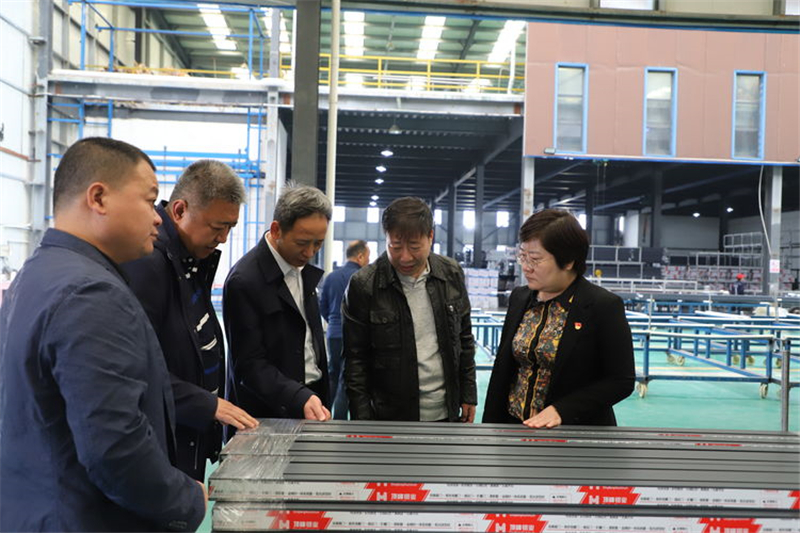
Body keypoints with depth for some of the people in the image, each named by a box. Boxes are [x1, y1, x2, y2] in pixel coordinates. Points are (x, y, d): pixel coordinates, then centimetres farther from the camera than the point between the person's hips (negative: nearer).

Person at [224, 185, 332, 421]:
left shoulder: (304, 269, 5)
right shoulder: (244, 281, -19)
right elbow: (250, 365, -19)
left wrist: (320, 399, 13)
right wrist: (300, 399, -31)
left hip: (313, 395, 7)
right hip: (270, 414, -6)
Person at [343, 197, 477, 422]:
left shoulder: (452, 274, 1)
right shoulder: (363, 285, -11)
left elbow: (464, 338, 10)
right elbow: (355, 359, -7)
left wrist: (468, 395, 9)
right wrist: (363, 421, -10)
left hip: (446, 413, 3)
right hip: (389, 418, -3)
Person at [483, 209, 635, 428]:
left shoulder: (605, 306, -14)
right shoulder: (519, 298, 2)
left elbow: (621, 380, -12)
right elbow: (502, 369, 8)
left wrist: (561, 410, -20)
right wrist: (491, 426, 4)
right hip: (515, 424, 5)